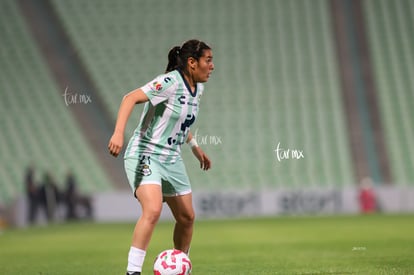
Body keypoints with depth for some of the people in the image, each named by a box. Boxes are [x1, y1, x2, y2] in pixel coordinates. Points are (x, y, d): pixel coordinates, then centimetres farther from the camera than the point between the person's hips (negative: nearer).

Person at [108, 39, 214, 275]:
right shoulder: (170, 82, -19)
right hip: (145, 155, -9)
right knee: (153, 210, -27)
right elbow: (131, 98, -29)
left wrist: (195, 146, 28)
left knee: (187, 217, 10)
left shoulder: (197, 88, 7)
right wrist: (119, 133, -41)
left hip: (171, 159, 9)